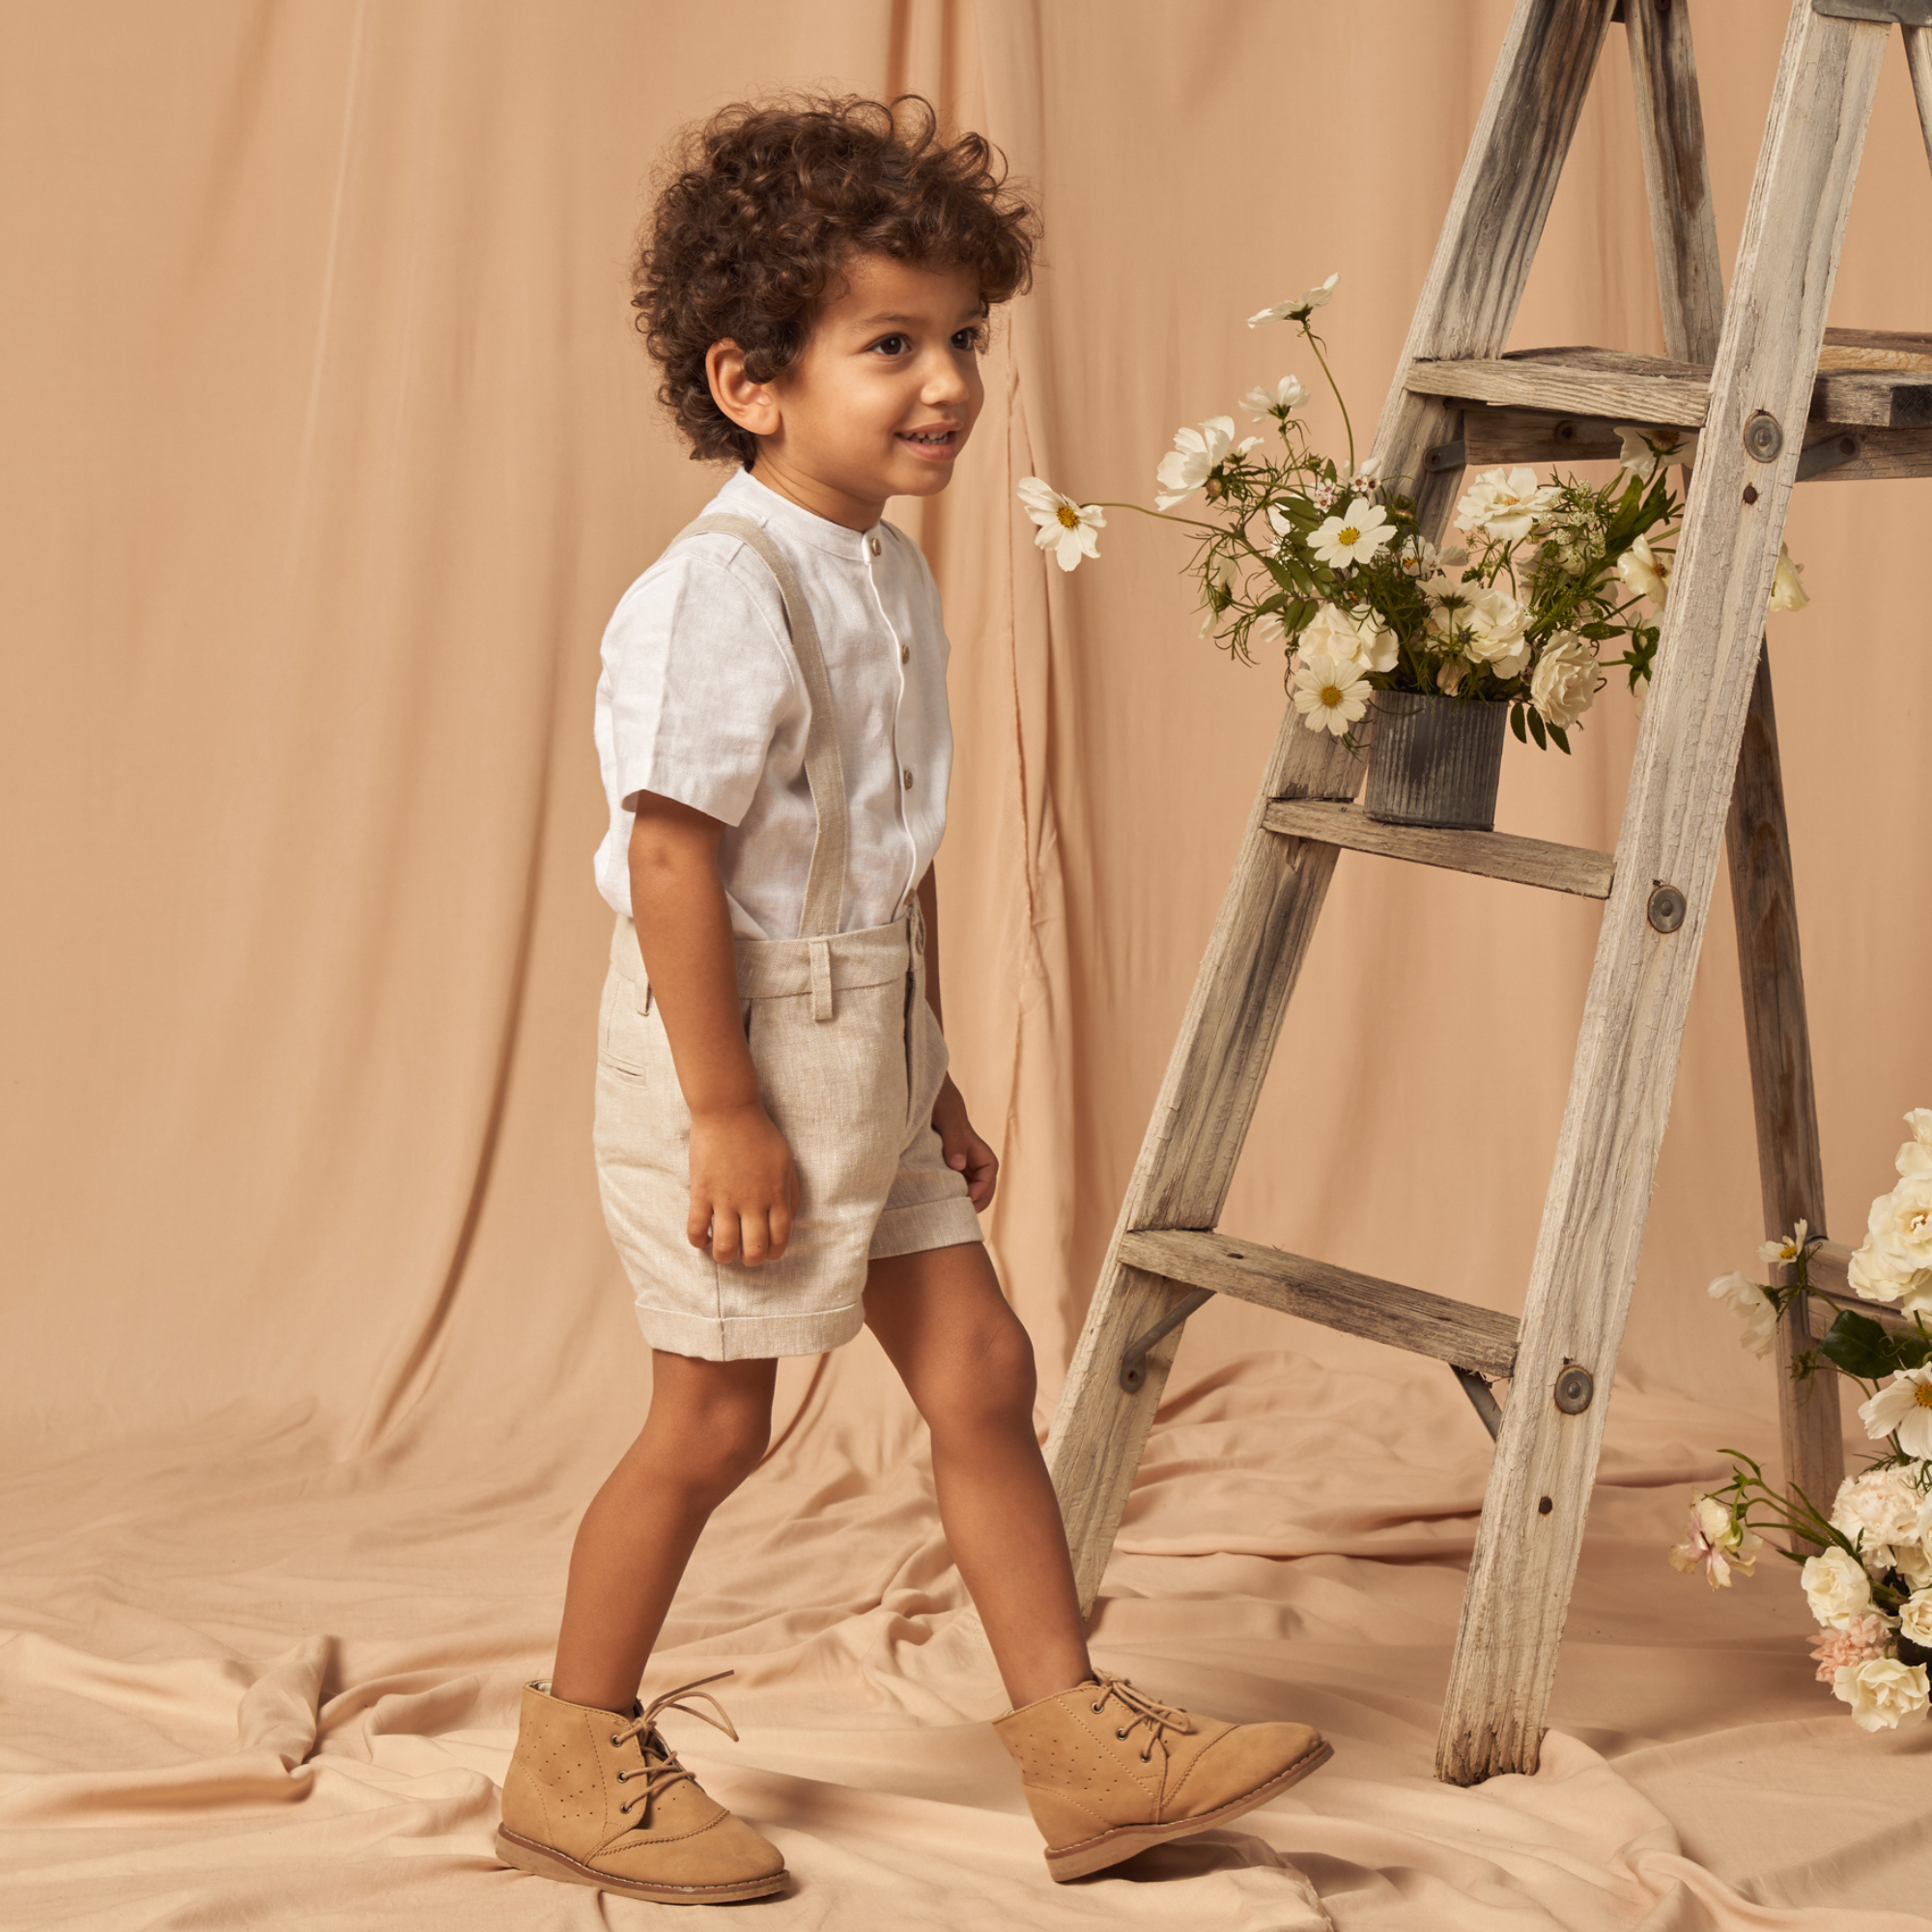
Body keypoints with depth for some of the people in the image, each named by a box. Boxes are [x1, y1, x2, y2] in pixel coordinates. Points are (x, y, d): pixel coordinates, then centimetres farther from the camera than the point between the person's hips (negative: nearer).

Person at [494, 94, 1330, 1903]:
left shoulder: (892, 576, 10)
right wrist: (726, 1111, -22)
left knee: (980, 1369, 9)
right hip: (737, 1036, -9)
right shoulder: (719, 594, -20)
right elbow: (670, 859, -22)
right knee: (715, 1415, 2)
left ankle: (1081, 1742, 18)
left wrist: (930, 1073, 18)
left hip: (864, 1041, 9)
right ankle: (574, 1764, 20)